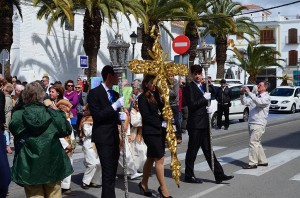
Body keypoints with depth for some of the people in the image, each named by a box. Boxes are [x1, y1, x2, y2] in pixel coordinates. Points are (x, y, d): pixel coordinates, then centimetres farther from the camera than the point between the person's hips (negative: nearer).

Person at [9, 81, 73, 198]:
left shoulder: (18, 115, -12)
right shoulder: (51, 113, -9)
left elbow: (14, 131, 7)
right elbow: (67, 130, 3)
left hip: (29, 166, -1)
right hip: (52, 164, 1)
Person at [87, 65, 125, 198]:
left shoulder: (115, 94, 13)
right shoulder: (94, 93, -9)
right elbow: (97, 116, -18)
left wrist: (120, 117, -3)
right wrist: (115, 105, -23)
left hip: (114, 137, 8)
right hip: (103, 137, -8)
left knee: (112, 172, 13)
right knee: (108, 172, -10)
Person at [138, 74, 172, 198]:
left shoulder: (156, 96, 14)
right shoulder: (143, 98, -7)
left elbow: (161, 111, 15)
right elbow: (146, 116, -13)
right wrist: (159, 123, -15)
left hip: (159, 131, 7)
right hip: (150, 132, -7)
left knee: (151, 158, 13)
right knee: (160, 158, -8)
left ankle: (144, 184, 26)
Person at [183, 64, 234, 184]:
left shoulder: (202, 87, 17)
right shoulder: (189, 88, -10)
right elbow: (191, 105, -20)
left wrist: (208, 108, 5)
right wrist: (205, 98, -16)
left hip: (204, 124, 8)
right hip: (195, 124, -8)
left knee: (208, 150, 11)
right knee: (192, 151, 2)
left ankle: (219, 175, 13)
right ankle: (189, 176, 13)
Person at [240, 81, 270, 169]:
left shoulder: (266, 97, -7)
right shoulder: (255, 96, 17)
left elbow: (259, 102, -27)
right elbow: (245, 102, 13)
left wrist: (249, 93, -28)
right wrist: (242, 94, -3)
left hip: (259, 124, -8)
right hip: (251, 123, 8)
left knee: (253, 143, -10)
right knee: (257, 143, 14)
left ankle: (253, 163, -5)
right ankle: (263, 161, 24)